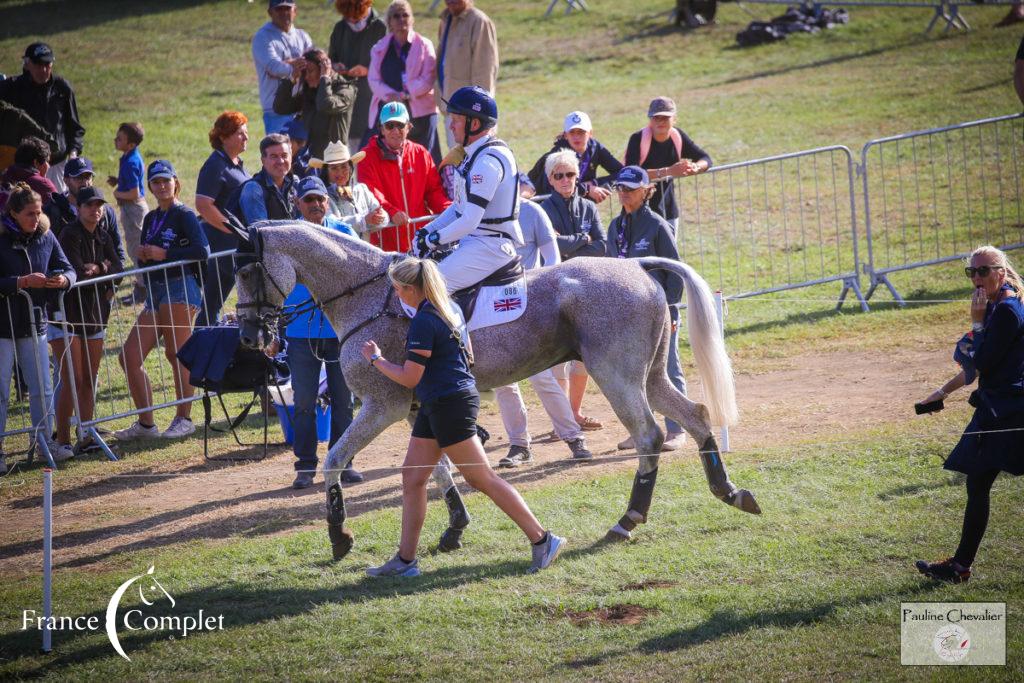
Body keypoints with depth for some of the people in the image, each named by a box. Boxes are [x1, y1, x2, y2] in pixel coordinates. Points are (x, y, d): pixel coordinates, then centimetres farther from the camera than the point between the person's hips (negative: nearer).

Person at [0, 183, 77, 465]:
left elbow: (67, 269, 8)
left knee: (42, 389, 10)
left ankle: (45, 441, 22)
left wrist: (63, 279, -14)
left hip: (33, 325, 5)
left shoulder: (45, 236, 2)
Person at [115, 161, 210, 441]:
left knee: (177, 354, -7)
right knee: (130, 357, 3)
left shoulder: (184, 215, -4)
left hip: (180, 288, -8)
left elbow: (203, 251, -17)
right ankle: (145, 423, 8)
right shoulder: (151, 218, 19)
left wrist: (164, 254, -15)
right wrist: (142, 255, 2)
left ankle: (184, 419, 1)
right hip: (154, 292, 8)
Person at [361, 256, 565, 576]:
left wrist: (376, 360, -5)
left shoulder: (424, 322, -20)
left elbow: (409, 377, -18)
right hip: (436, 406, 10)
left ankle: (542, 540, 0)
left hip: (450, 405, -10)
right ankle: (405, 559, 12)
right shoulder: (443, 310, 10)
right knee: (411, 476, 10)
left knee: (482, 478, -5)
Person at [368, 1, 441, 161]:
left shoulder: (424, 45, 4)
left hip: (419, 112, -3)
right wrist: (391, 95, -12)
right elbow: (374, 80, 6)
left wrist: (406, 94, -16)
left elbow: (428, 80, -4)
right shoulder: (380, 48, 14)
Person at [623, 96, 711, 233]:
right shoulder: (638, 139, -17)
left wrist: (696, 167, -22)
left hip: (668, 211, 6)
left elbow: (705, 159, 5)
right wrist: (668, 171, -39)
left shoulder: (678, 137, -2)